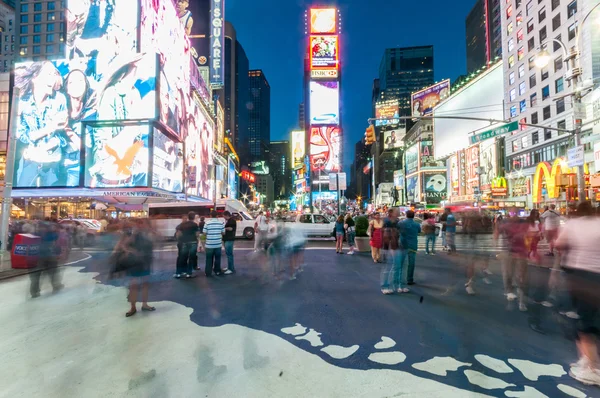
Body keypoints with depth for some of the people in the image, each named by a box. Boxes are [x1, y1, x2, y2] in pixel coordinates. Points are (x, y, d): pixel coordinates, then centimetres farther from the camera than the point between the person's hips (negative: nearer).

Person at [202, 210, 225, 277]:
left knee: (209, 259, 7)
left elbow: (204, 233, -6)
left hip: (209, 244, -2)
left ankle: (208, 272, 9)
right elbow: (223, 233, 3)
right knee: (217, 258, 13)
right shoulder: (221, 223, -1)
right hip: (218, 244, 2)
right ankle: (217, 271, 20)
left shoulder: (207, 223, -8)